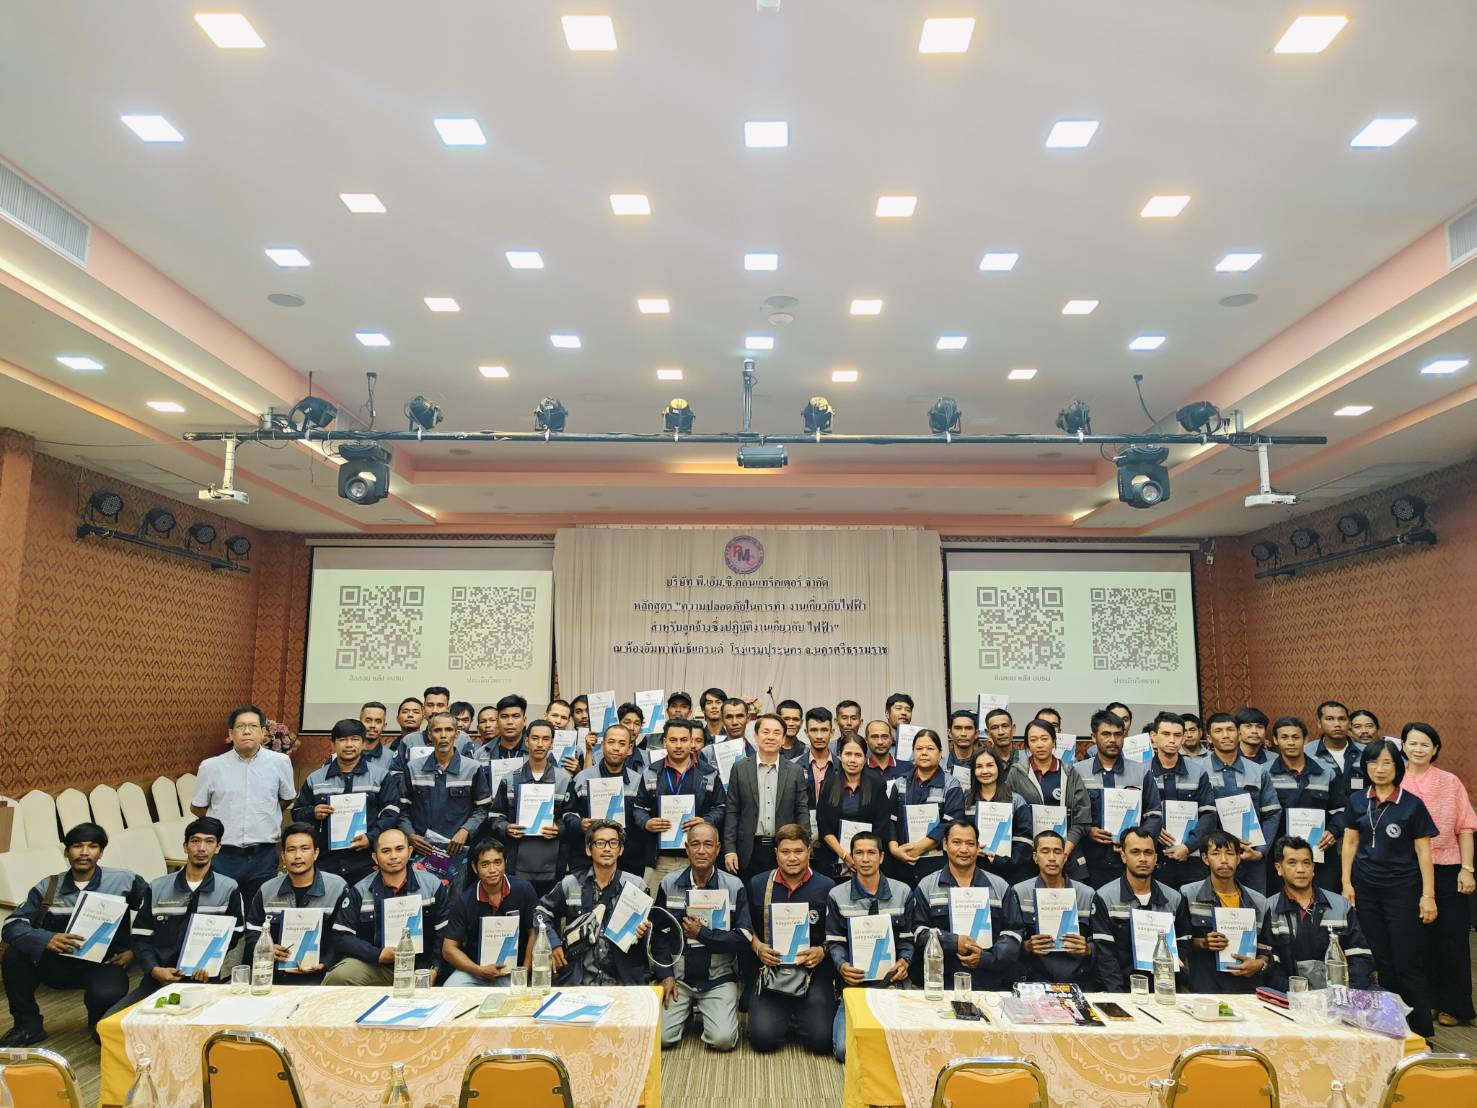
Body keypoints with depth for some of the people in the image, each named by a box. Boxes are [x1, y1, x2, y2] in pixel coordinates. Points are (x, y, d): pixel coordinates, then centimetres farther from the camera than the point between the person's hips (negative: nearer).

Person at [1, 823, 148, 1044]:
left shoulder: (122, 881, -4)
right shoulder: (47, 887, 1)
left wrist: (133, 949, -8)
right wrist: (47, 940, -28)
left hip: (105, 962, -3)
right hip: (59, 963, 3)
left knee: (108, 994, -34)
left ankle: (101, 1026, 7)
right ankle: (28, 1025, 1)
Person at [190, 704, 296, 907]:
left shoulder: (280, 762, -1)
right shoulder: (211, 766, -1)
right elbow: (197, 807, 13)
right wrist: (224, 820, 9)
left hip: (263, 855, 0)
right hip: (223, 856, 0)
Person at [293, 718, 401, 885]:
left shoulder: (382, 775, 5)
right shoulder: (315, 779, 14)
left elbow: (392, 812, 0)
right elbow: (297, 813, 17)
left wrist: (371, 837, -13)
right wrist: (313, 813, -5)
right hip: (325, 864, 2)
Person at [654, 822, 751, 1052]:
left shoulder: (735, 886, -5)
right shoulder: (669, 884, 0)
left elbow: (744, 937, -8)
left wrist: (702, 933, -13)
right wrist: (666, 975, -4)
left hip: (719, 978, -1)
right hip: (678, 975, 1)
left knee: (723, 1039, -19)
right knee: (661, 1037, -14)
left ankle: (705, 1012, 15)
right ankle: (687, 1009, 18)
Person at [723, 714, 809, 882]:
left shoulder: (795, 771, 4)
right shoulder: (740, 768, 2)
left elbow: (802, 812, 5)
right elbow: (731, 811, 2)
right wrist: (729, 850, -4)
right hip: (749, 852, 0)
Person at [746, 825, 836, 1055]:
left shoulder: (827, 887, 2)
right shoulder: (757, 885, 7)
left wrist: (823, 951, -11)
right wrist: (758, 947, -3)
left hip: (814, 970, -1)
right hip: (770, 969, 1)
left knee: (821, 1039, -17)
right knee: (763, 1038, -15)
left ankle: (799, 1014, 19)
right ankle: (784, 1014, 20)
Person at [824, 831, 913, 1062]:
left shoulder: (902, 892, 7)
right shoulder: (837, 895, 3)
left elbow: (907, 937, 11)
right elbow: (834, 941, 4)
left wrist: (905, 961, -9)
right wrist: (842, 966, -15)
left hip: (893, 980, 1)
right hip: (855, 981, -1)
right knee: (845, 1050, -17)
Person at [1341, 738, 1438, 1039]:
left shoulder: (1412, 804, -5)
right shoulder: (1357, 801, 4)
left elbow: (1423, 851, -4)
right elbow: (1350, 842, 9)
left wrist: (1428, 895, -6)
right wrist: (1346, 883, 4)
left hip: (1402, 890, -3)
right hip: (1366, 889, 3)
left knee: (1408, 964, -2)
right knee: (1382, 962, 11)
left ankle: (1422, 1033, 10)